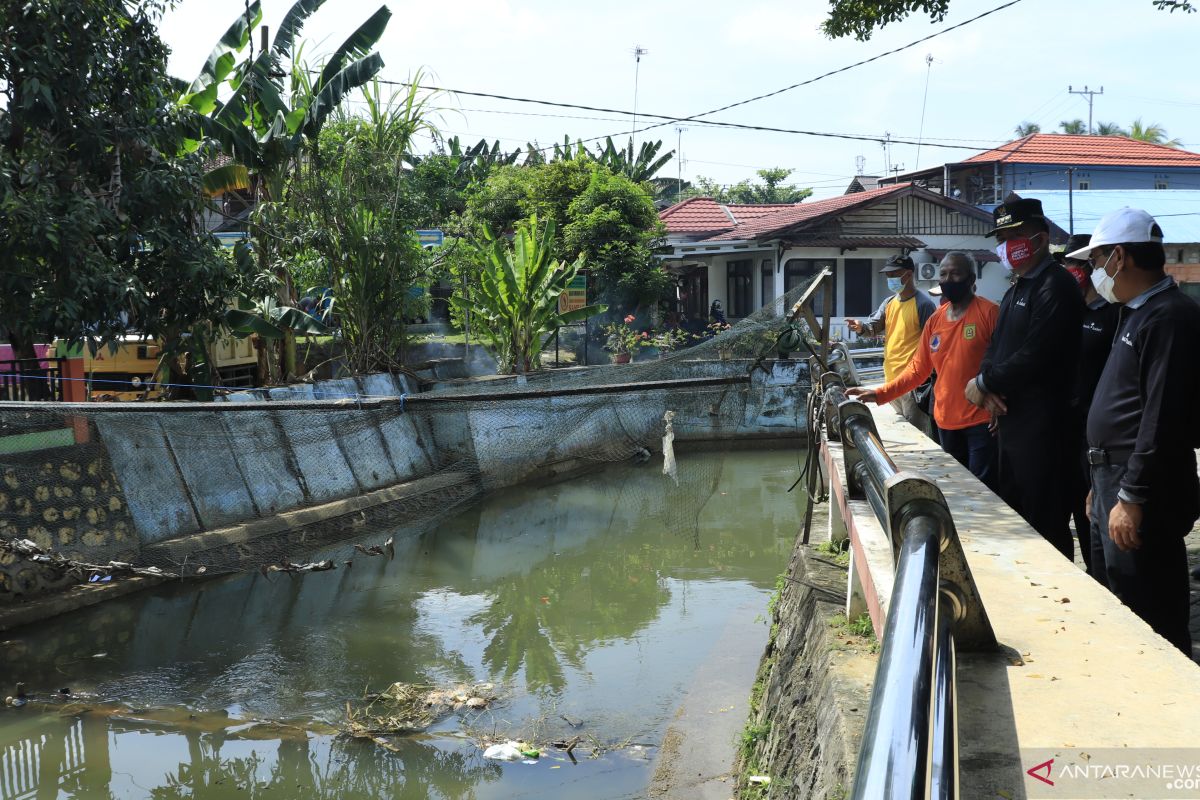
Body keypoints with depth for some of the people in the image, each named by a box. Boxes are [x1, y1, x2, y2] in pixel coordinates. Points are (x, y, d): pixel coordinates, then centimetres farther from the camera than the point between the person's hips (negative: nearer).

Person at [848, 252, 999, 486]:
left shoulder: (988, 313, -8)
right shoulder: (935, 320, 10)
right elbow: (917, 370, 12)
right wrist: (878, 394, 4)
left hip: (981, 421, -6)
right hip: (946, 422, 6)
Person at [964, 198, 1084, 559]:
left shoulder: (1056, 286, -13)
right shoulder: (1015, 291, 19)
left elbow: (1034, 356, -21)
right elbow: (996, 349, 18)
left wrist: (984, 384, -11)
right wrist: (987, 387, -2)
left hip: (1040, 425, -10)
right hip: (1009, 418, 10)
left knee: (1045, 520, -5)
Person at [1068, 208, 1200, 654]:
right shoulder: (1136, 314, 17)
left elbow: (1163, 418, -23)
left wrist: (1132, 498, -23)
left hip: (1141, 494, -11)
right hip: (1113, 484, 11)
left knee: (1152, 619, -5)